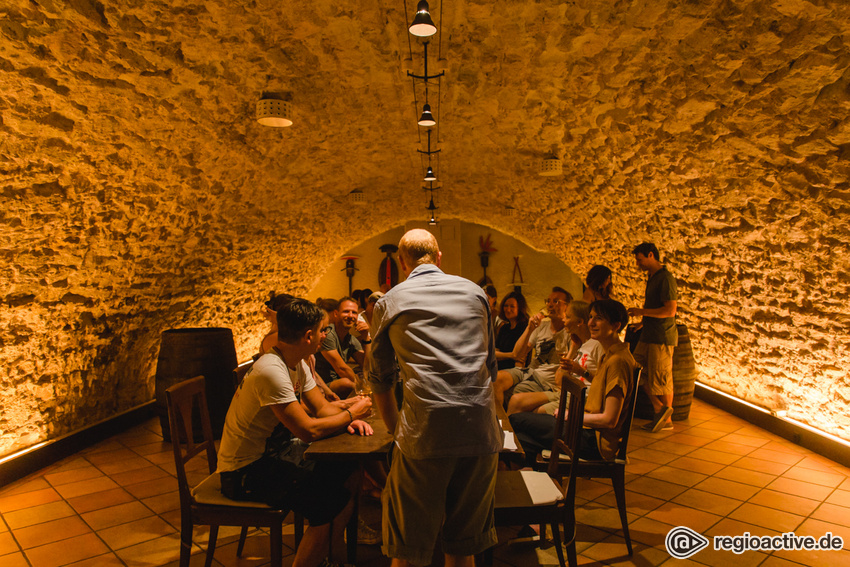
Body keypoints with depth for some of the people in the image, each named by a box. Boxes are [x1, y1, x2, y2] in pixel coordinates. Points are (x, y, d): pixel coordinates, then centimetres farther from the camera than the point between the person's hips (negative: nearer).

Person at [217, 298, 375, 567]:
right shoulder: (271, 371, -28)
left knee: (349, 470, 6)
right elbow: (307, 430, -28)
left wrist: (350, 420, -12)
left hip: (274, 451, 10)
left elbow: (321, 407, 8)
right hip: (245, 472, -10)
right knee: (336, 503, -19)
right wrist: (351, 413, -15)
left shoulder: (299, 363, 3)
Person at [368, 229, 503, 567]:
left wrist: (395, 427, 31)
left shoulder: (389, 302, 10)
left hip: (424, 432, -3)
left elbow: (380, 379, 18)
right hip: (481, 429, 3)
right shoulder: (474, 292, 16)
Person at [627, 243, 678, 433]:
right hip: (649, 335, 9)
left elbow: (670, 311, -22)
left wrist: (642, 312, -18)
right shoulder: (652, 277, 14)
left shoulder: (665, 278, -16)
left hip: (662, 338, -9)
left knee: (661, 380, 0)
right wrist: (643, 321, 21)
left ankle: (667, 420, 14)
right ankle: (660, 411, 19)